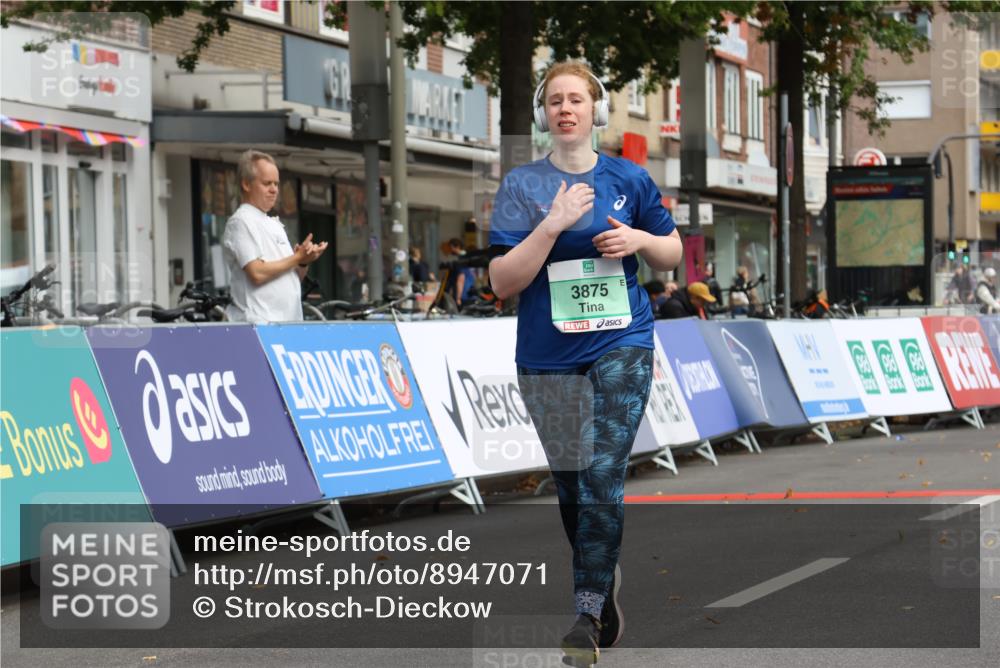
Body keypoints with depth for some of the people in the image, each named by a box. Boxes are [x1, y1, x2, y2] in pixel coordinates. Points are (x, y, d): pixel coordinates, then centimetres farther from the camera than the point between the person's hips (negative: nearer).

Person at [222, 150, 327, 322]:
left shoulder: (274, 224, 21)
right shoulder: (240, 222, -6)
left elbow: (293, 277, 24)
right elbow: (257, 273, -17)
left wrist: (304, 261, 2)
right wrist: (298, 258, -8)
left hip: (289, 321, 8)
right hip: (259, 322, -8)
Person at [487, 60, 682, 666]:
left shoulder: (629, 179, 4)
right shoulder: (522, 185, 0)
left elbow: (672, 255, 16)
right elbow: (503, 281, -7)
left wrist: (639, 240, -6)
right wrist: (554, 225, -18)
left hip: (622, 343, -1)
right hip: (548, 356, 1)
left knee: (603, 478, -12)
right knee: (569, 485, 9)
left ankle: (588, 616, -11)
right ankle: (606, 585, 30)